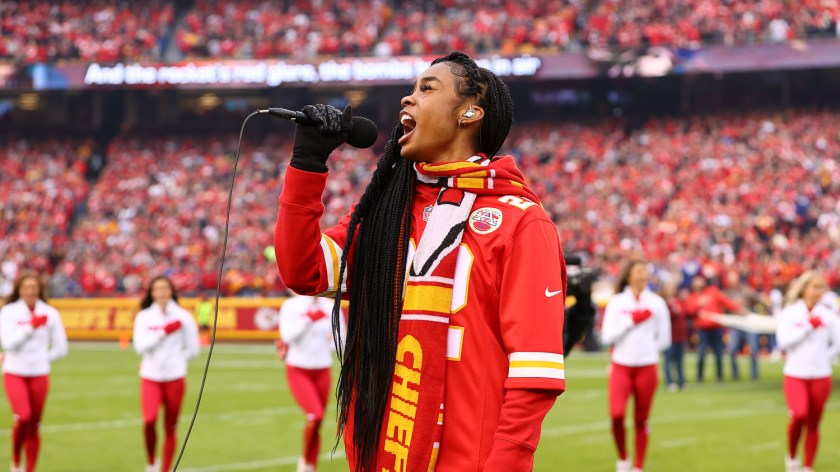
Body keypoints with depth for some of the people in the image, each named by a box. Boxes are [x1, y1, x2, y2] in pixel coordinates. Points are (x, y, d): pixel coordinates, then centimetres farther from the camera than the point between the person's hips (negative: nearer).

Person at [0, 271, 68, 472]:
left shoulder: (50, 313, 2)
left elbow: (61, 348, 7)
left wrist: (40, 360, 2)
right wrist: (31, 326, -19)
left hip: (39, 375, 2)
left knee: (34, 426, 5)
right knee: (23, 417, -21)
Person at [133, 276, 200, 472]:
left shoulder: (182, 316, 2)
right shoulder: (144, 317, 2)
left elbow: (193, 349, 8)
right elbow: (140, 346, -11)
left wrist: (175, 360, 5)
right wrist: (164, 331, -14)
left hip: (175, 377, 1)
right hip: (150, 377, -1)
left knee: (170, 427, 3)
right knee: (149, 420, -20)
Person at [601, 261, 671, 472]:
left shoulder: (656, 303, 4)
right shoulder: (616, 302, 2)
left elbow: (664, 339, 11)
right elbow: (607, 336, -6)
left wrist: (646, 351, 12)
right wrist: (631, 321, -11)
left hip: (646, 367, 1)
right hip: (620, 366, -1)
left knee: (641, 419, 3)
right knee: (617, 414, -16)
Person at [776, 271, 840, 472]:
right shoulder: (790, 312, -3)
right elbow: (784, 340, -15)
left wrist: (822, 357, 2)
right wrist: (808, 326, -16)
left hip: (820, 376, 2)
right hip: (795, 374, -2)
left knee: (813, 424, 5)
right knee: (799, 415, -22)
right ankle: (791, 455, 3)